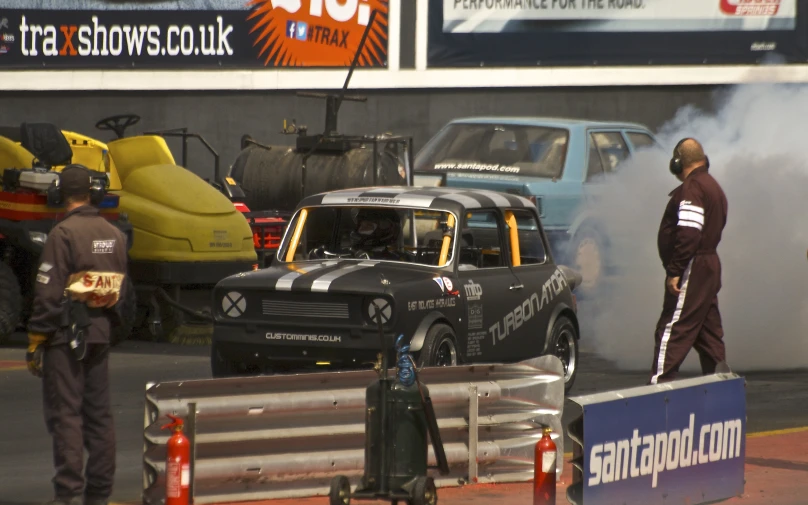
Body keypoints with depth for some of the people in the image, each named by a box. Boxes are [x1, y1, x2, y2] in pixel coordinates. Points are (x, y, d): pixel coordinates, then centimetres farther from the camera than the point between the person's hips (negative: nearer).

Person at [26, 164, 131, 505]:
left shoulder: (64, 233, -13)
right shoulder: (114, 235, 10)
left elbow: (48, 293, -15)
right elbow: (121, 290, 15)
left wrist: (35, 341, -11)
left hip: (66, 335, -7)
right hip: (100, 334, 7)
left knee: (64, 413, -5)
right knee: (98, 413, 11)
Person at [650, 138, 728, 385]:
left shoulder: (692, 188, -14)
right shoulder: (714, 187, 18)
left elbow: (688, 234, -24)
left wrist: (675, 271, -23)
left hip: (692, 269, -10)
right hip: (710, 263, 10)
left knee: (672, 330, -11)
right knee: (709, 331, 13)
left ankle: (660, 383, -15)